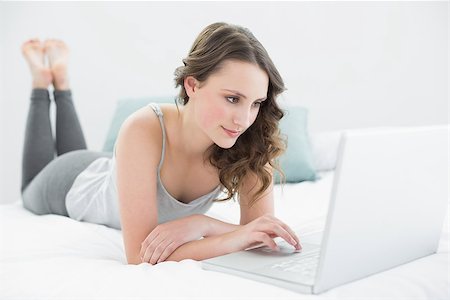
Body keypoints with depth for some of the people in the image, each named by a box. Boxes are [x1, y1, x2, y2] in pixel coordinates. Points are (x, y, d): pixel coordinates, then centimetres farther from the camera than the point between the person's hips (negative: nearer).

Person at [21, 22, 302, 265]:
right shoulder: (144, 131, -46)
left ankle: (61, 79, 45)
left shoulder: (251, 142, -35)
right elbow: (139, 254, -47)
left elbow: (263, 231, -33)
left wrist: (200, 224, -49)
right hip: (76, 183, -3)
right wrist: (236, 236, -57)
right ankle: (43, 80, 39)